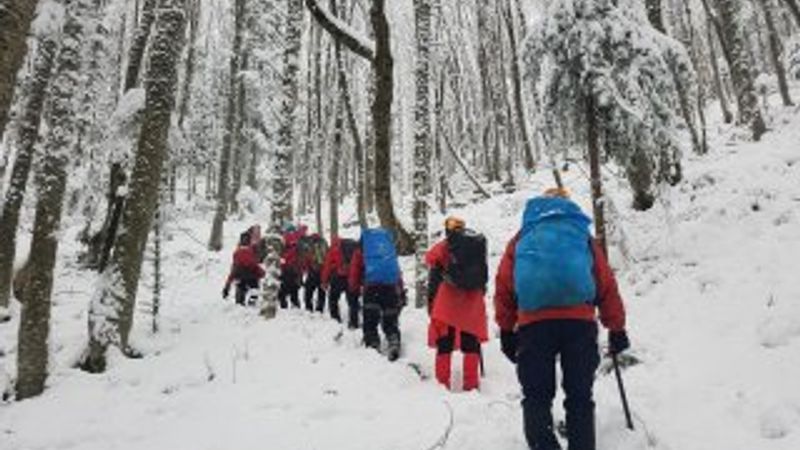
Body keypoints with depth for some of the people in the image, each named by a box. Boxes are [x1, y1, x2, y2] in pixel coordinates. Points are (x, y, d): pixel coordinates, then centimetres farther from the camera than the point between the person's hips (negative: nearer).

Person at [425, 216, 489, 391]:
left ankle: (442, 382, 6)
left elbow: (433, 280, -3)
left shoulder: (442, 248, -1)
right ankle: (471, 383, 11)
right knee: (471, 343, 10)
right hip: (473, 301, 3)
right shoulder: (478, 243, 7)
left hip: (447, 303, -2)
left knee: (444, 344, 5)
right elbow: (484, 274, 14)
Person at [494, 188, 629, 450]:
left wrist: (506, 330, 16)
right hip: (579, 321, 1)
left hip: (534, 324, 0)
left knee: (536, 396, 6)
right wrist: (616, 329, 22)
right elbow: (607, 286, 16)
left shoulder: (523, 237, 21)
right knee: (580, 397, 11)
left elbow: (503, 285, 12)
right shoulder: (582, 234, 22)